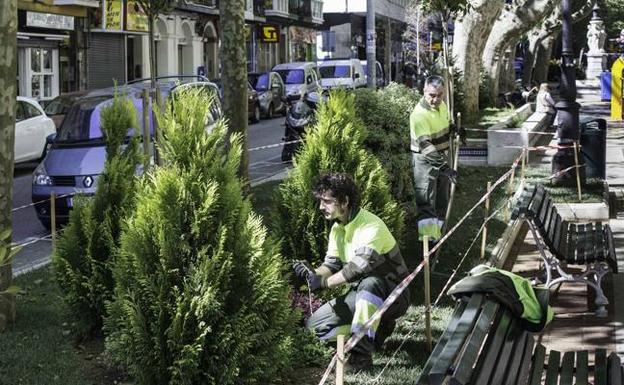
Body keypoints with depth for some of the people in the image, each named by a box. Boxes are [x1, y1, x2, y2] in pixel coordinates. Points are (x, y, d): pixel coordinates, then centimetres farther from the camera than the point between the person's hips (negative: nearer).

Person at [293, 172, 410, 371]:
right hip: (362, 294, 8)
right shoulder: (337, 228, 5)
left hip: (392, 295, -8)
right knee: (316, 324, -5)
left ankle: (361, 355, -34)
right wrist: (314, 273, -19)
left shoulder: (371, 227, -25)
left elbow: (358, 267, -36)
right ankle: (378, 328, 8)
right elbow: (332, 265, 3)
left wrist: (323, 283, -29)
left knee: (369, 283, -42)